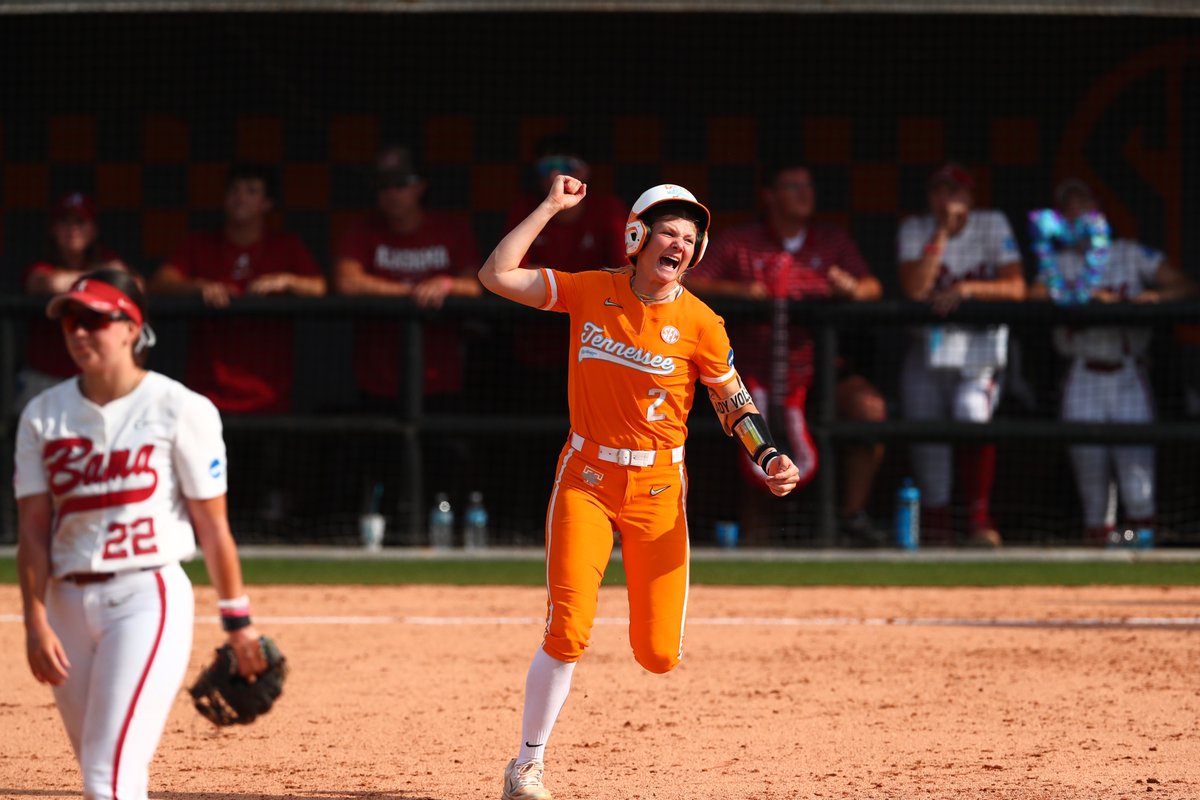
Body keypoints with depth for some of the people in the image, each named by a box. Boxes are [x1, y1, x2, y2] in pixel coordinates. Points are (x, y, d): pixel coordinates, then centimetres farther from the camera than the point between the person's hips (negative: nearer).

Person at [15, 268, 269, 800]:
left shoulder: (179, 410, -5)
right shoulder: (44, 416, 8)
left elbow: (212, 525, -2)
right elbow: (33, 527, 4)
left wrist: (237, 621, -1)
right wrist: (35, 621, -6)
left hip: (147, 597, -5)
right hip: (69, 603, 5)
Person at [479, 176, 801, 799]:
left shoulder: (699, 323, -5)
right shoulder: (590, 292, -3)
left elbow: (732, 402, 4)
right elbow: (496, 276, -7)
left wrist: (769, 457, -12)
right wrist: (550, 208, -9)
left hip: (657, 489, 1)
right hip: (586, 481, -1)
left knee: (658, 656, -2)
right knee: (568, 633, -15)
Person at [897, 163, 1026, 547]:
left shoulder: (992, 226, -1)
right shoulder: (915, 230, 2)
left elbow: (1016, 288, -8)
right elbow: (914, 289, -14)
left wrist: (966, 289, -20)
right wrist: (942, 232, -16)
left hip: (980, 345, -3)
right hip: (928, 343, 3)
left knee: (972, 414, -27)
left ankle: (980, 517, -14)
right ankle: (936, 521, 18)